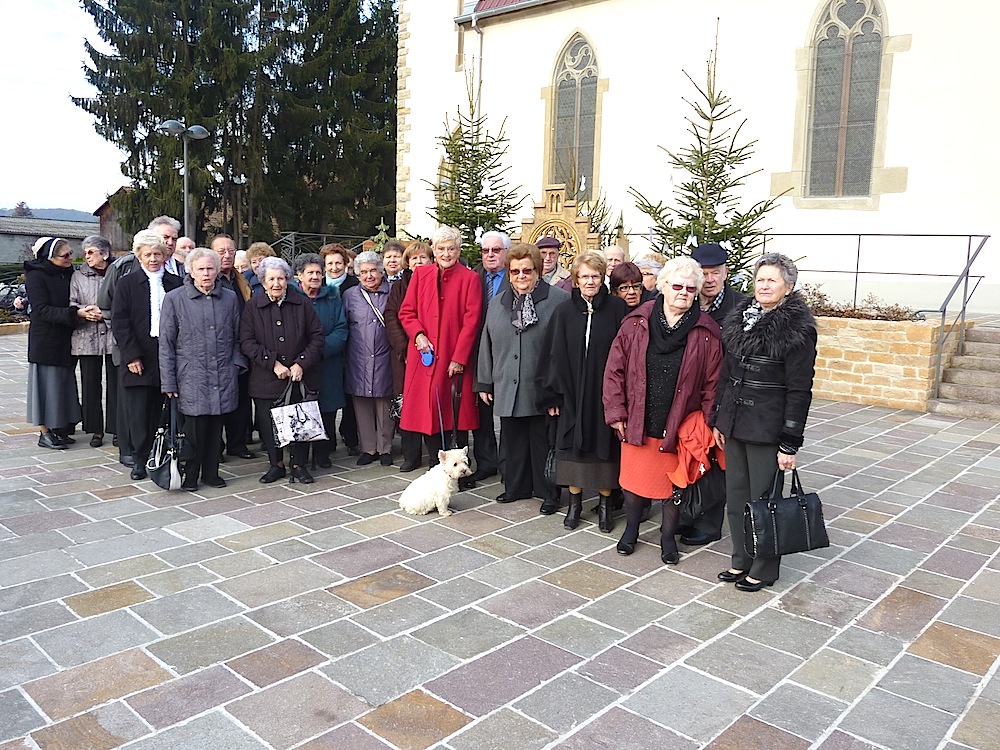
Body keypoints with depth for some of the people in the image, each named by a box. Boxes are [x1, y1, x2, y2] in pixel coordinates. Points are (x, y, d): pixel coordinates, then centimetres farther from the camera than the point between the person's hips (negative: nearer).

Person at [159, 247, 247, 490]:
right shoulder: (174, 299, 0)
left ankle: (211, 472, 22)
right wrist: (168, 382, -2)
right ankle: (189, 475, 13)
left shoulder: (230, 298, 8)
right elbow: (166, 344, 1)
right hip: (191, 379, -3)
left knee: (216, 427, 9)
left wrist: (236, 365, 4)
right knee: (194, 428, -3)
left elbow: (238, 337, 17)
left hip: (223, 379, 3)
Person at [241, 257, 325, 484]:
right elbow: (246, 342, -4)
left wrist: (301, 364, -8)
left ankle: (298, 464, 18)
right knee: (268, 423, 4)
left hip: (300, 377, 0)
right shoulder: (253, 306, 2)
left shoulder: (302, 303, 3)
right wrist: (273, 363, -14)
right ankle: (276, 464, 23)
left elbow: (317, 337, 3)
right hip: (266, 379, 0)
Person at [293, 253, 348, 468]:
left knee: (327, 410, 3)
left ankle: (323, 454, 14)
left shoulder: (332, 297, 9)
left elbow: (341, 330, 3)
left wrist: (321, 349, -11)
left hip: (329, 365, 2)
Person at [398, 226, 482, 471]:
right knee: (427, 412, 3)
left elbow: (471, 321, -5)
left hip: (455, 359, -3)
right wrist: (418, 334, -8)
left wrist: (459, 358, -11)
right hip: (424, 356, 3)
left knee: (457, 415, 1)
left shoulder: (470, 278, 0)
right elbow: (406, 312, 11)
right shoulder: (420, 274, 10)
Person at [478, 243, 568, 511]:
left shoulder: (558, 300, -5)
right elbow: (487, 345, 15)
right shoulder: (497, 303, 12)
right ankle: (516, 487, 29)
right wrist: (485, 382, 13)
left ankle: (548, 492, 18)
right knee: (513, 441, 13)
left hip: (541, 389, -5)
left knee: (542, 442, 5)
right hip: (507, 388, 5)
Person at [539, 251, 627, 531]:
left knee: (605, 447, 6)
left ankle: (605, 504, 21)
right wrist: (552, 395, 1)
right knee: (573, 445, 7)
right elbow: (555, 355, 3)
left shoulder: (617, 308, -2)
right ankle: (574, 503, 22)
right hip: (572, 392, 1)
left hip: (606, 392, -1)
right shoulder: (564, 311, 3)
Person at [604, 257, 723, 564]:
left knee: (675, 483, 11)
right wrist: (616, 413, -3)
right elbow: (615, 369, -1)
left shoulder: (706, 333, -5)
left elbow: (712, 383, -2)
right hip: (637, 422, 1)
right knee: (634, 479, 13)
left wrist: (709, 425, -4)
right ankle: (631, 530, 36)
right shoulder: (636, 323, -3)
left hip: (680, 425, -1)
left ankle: (668, 537, 32)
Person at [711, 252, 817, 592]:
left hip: (767, 428, -6)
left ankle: (764, 569, 21)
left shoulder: (797, 330, -11)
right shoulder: (740, 319, 8)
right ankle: (741, 561, 30)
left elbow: (799, 391, -12)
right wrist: (718, 419, 11)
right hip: (734, 423, 6)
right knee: (736, 497, 14)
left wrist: (790, 443, -14)